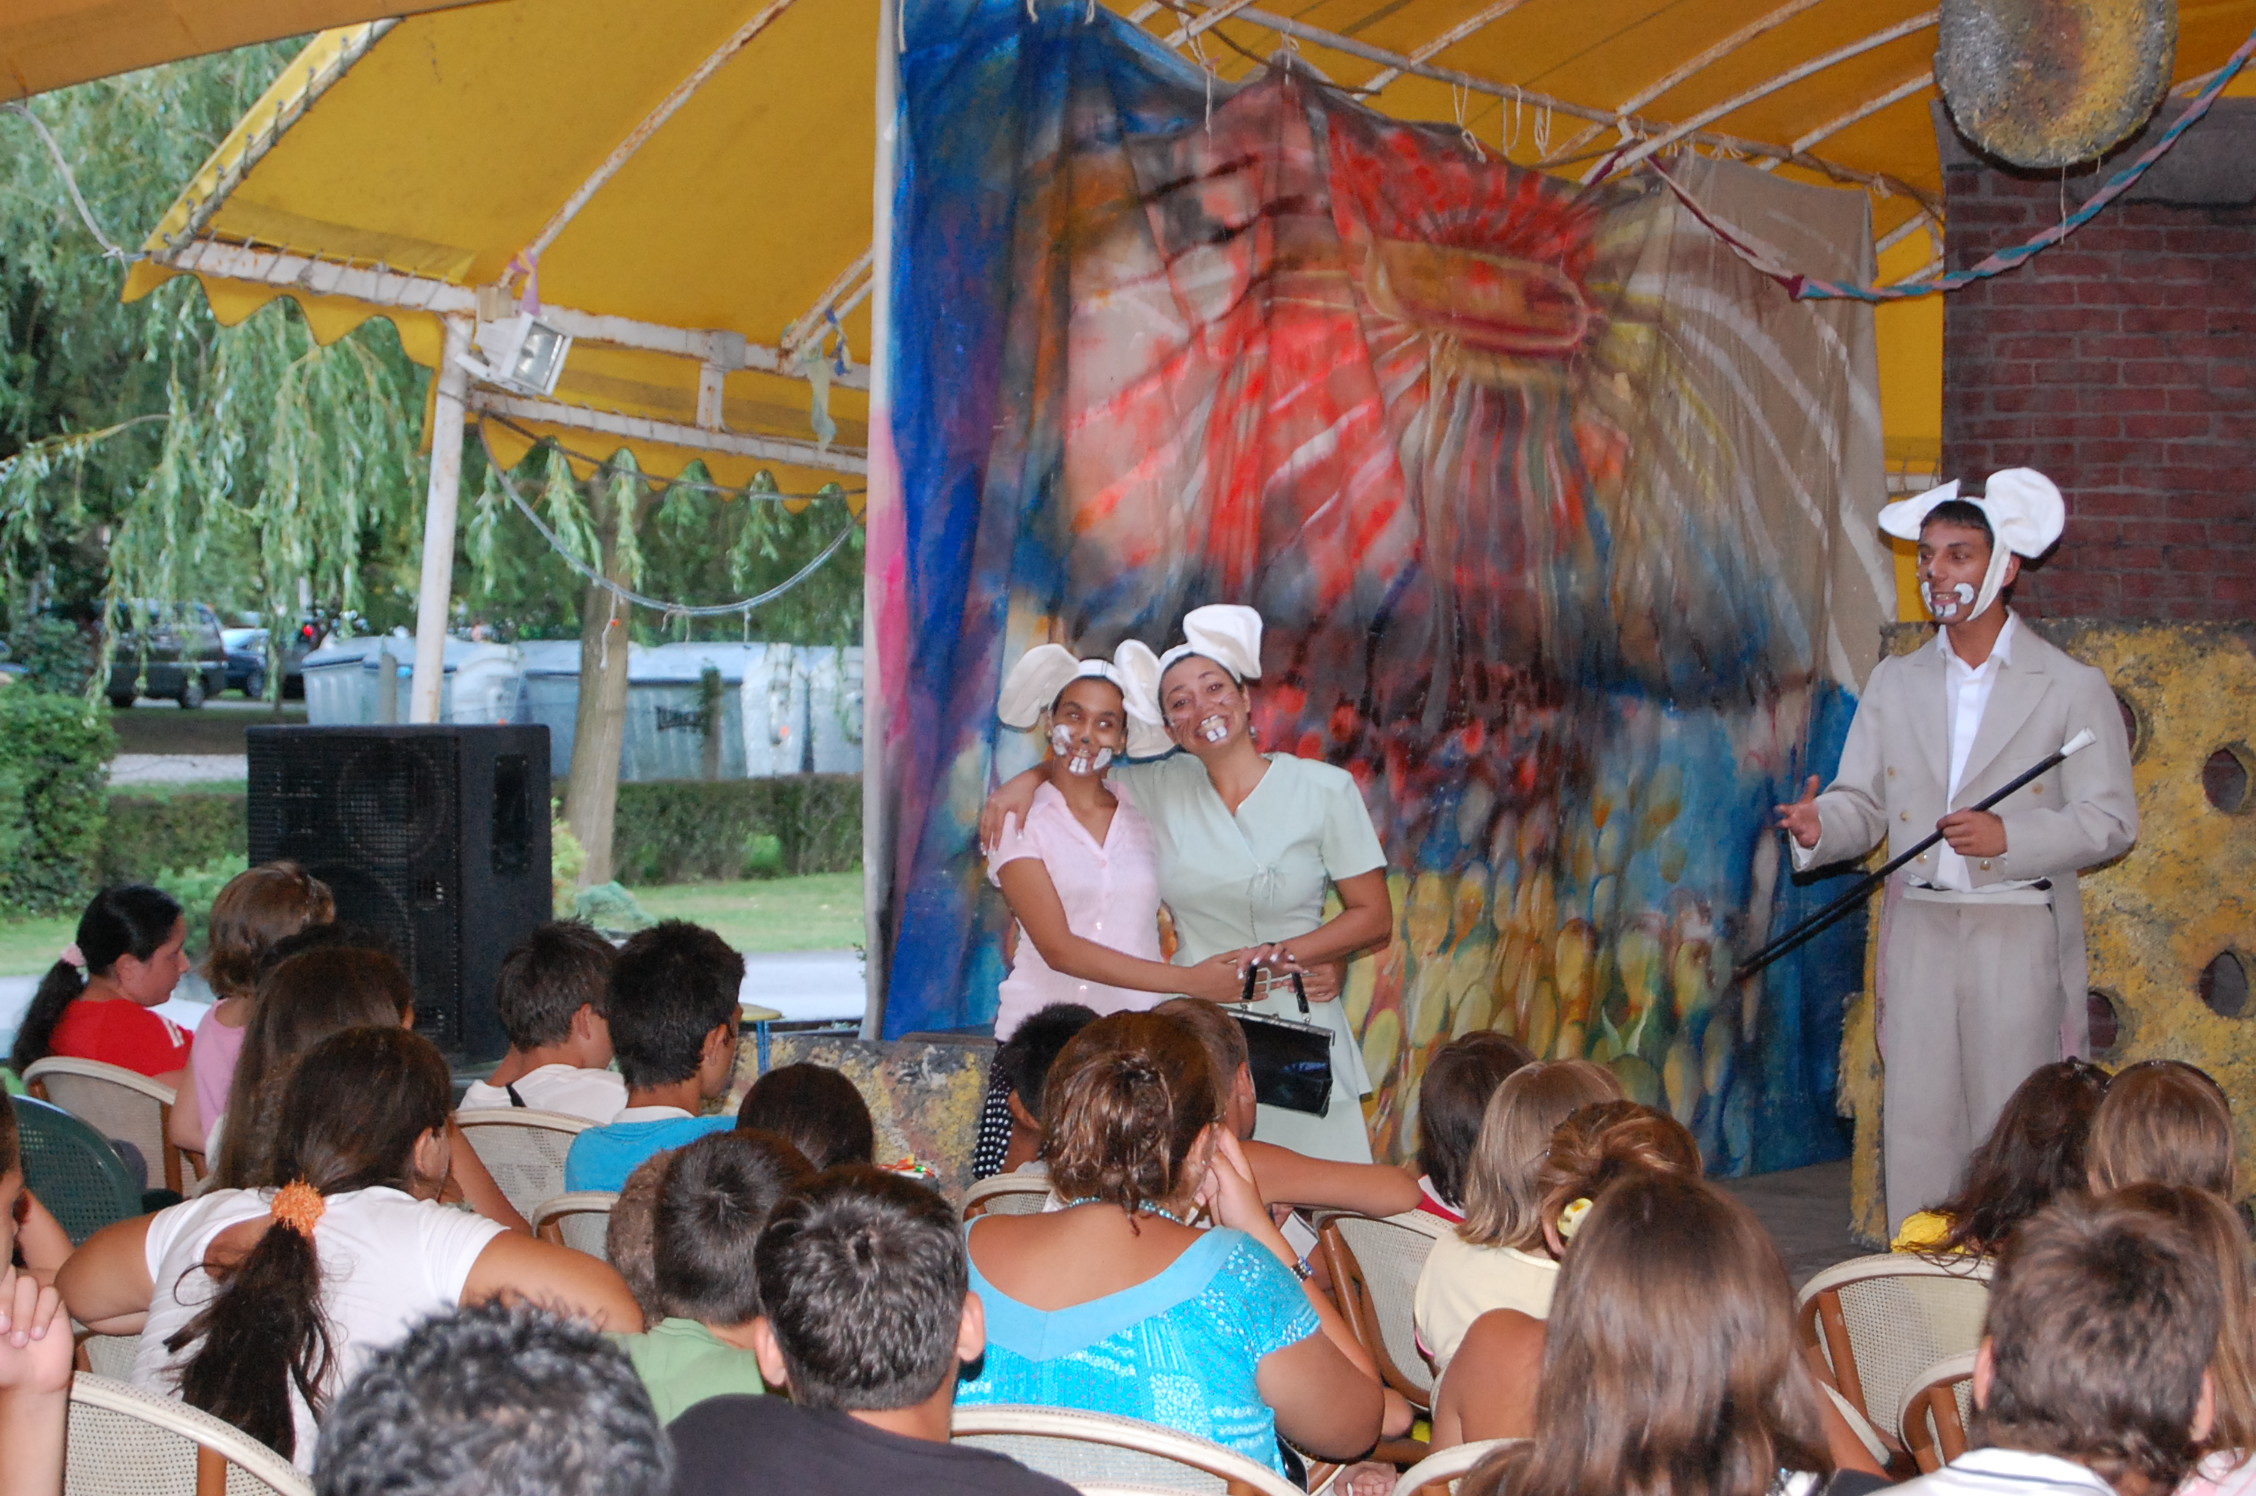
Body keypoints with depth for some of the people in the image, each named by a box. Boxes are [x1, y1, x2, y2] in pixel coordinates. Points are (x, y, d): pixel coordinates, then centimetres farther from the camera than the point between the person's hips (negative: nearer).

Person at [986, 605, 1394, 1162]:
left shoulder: (1324, 789, 1)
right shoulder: (1161, 788, 7)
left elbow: (1375, 918, 2)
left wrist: (1277, 956, -9)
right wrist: (1025, 780, 2)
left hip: (1297, 1027, -1)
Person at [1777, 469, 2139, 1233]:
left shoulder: (2072, 688, 1)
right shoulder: (1894, 684, 14)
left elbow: (2111, 819, -4)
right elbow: (1863, 802, 10)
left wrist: (2012, 836, -18)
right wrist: (1820, 826, -13)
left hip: (2021, 939, -4)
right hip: (1918, 933, 4)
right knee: (1914, 1126, 2)